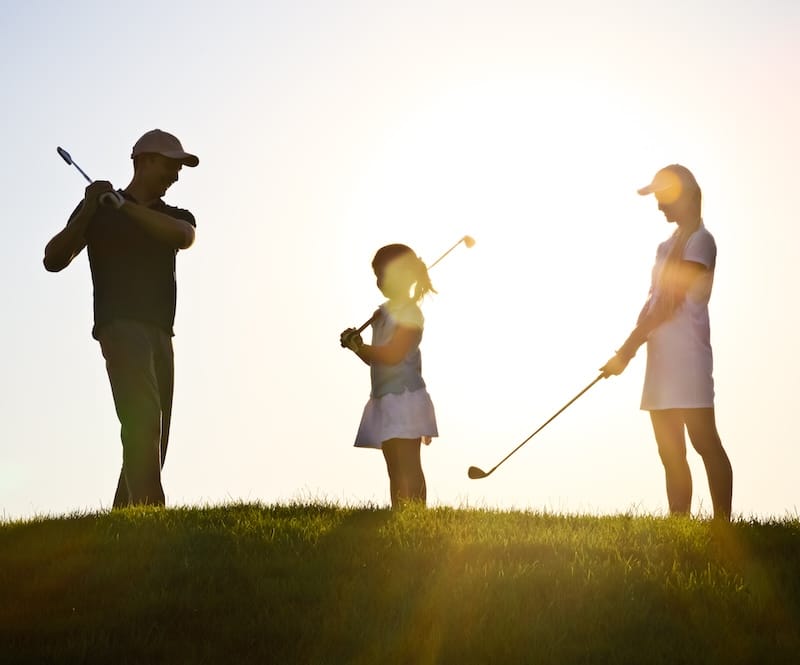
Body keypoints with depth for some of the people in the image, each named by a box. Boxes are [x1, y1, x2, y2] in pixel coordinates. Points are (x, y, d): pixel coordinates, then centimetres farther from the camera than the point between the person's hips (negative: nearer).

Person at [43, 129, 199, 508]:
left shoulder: (176, 216, 21)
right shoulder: (99, 210, 10)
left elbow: (183, 236, -5)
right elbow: (54, 260, 0)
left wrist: (124, 206, -13)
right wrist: (89, 209, -12)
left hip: (161, 334, 6)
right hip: (120, 324, -6)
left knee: (152, 437, 0)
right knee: (143, 419, -25)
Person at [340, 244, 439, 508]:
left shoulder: (410, 313, -10)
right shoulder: (384, 311, 17)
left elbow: (392, 355, -22)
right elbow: (375, 358, 20)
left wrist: (356, 346, -11)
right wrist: (357, 344, 0)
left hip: (404, 398, -10)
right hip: (384, 398, 10)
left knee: (408, 470, -12)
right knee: (395, 471, 9)